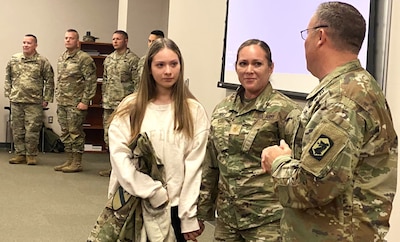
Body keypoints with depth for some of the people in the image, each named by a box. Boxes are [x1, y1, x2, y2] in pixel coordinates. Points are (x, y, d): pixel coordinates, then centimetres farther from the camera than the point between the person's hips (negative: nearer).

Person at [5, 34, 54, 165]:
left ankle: (31, 155, 9)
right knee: (17, 130, 7)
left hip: (34, 102, -3)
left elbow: (49, 81, 1)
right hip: (16, 101, 3)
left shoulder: (42, 61, -1)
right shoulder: (14, 59, 9)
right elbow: (8, 78, 16)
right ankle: (20, 154, 16)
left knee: (32, 130, -2)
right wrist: (8, 94, 10)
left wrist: (46, 99, -2)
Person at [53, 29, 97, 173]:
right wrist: (58, 99, 15)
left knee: (75, 132, -3)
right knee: (65, 132, 11)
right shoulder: (61, 58, 15)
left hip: (76, 103, -8)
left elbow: (91, 81, -13)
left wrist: (85, 101, -16)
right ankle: (69, 161, 20)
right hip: (62, 103, 8)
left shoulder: (84, 58, -9)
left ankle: (77, 163, 4)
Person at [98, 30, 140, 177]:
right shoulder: (108, 59, 15)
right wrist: (104, 99, 14)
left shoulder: (133, 59, -6)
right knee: (108, 136, 11)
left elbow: (137, 83, -10)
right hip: (109, 104, 7)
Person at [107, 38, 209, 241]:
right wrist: (152, 193, -16)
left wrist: (189, 216, -8)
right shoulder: (130, 108, 2)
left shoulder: (194, 111, -1)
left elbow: (194, 166, -4)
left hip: (173, 207, -1)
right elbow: (119, 156, -7)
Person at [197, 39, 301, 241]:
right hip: (226, 216, 5)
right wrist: (202, 208, 13)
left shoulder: (284, 110, -11)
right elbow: (211, 165, 12)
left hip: (267, 219, -5)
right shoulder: (223, 109, 7)